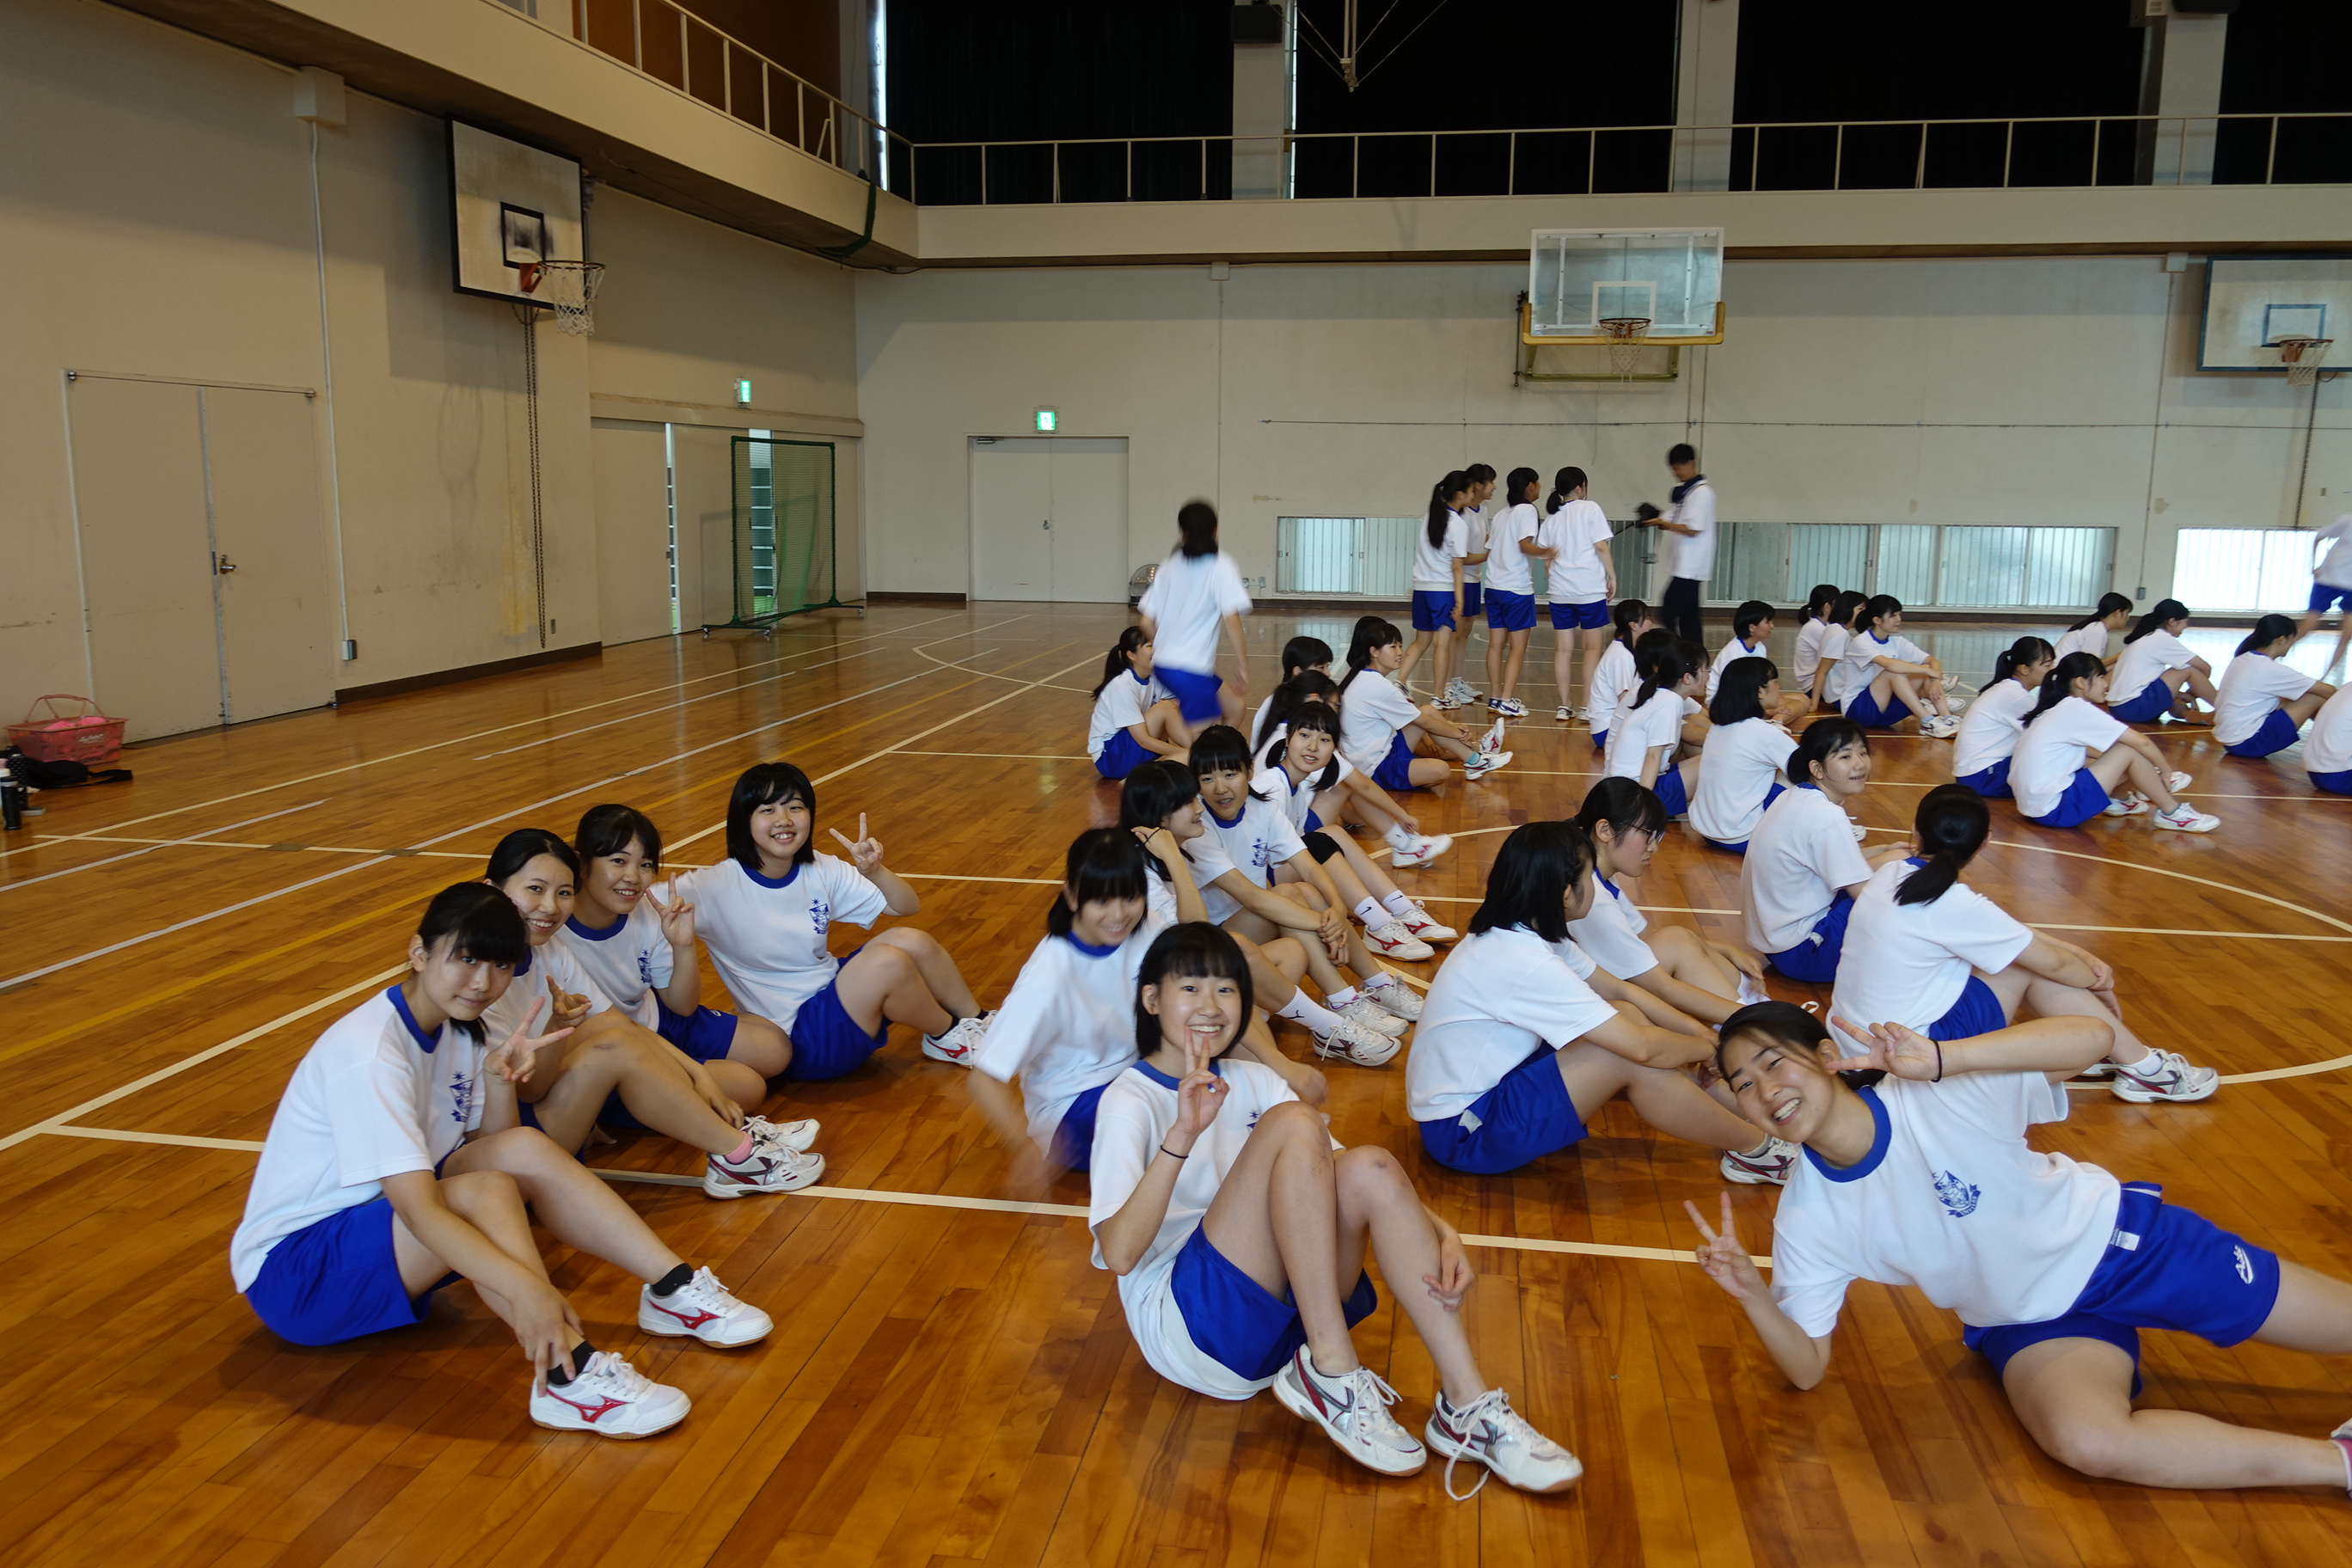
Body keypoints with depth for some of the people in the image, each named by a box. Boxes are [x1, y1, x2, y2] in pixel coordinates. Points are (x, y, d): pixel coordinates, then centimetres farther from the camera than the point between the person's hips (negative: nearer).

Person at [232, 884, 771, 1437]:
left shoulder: (456, 1028, 1)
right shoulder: (369, 1050, -26)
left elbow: (496, 1149, 5)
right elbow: (421, 1209, -35)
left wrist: (498, 1078, -14)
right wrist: (526, 1290, -45)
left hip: (388, 1231, 8)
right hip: (291, 1267, -8)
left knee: (526, 1149, -15)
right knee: (487, 1192, -32)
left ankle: (673, 1288, -12)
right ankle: (568, 1377, -41)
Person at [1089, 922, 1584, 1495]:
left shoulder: (1250, 1082, 14)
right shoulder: (1129, 1101, -6)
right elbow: (1119, 1254, -21)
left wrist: (1442, 1233, -12)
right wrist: (1182, 1134, -32)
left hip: (1277, 1313, 6)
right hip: (1186, 1325, -6)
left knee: (1369, 1169, -21)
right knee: (1294, 1126, -24)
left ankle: (1466, 1405, -21)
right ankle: (1333, 1377, -22)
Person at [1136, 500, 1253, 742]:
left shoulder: (1168, 567, 13)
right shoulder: (1220, 567, -4)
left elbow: (1147, 623, 12)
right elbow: (1231, 620, -15)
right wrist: (1242, 665, -11)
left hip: (1162, 665, 7)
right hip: (1191, 668, -7)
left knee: (1234, 709, 22)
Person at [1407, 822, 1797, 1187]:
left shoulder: (1521, 931, 1)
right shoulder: (1524, 962, -27)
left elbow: (1623, 992, 11)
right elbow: (1641, 1047, -24)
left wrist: (1702, 1032, 3)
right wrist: (1710, 1048, -6)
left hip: (1489, 1083, 9)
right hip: (1463, 1133, -9)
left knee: (1623, 1016, 0)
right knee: (1629, 1057, -19)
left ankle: (1730, 1109, 5)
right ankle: (1753, 1149, 0)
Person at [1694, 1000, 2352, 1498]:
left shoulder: (1935, 1091, -26)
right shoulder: (1805, 1220, -16)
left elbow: (2091, 1037, -33)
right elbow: (1807, 1366, -10)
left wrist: (1940, 1059, -44)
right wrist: (1753, 1296, -31)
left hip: (2116, 1236, -1)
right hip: (2030, 1326, 1)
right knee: (2086, 1439, -29)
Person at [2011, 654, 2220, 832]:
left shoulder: (2052, 709, 12)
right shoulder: (2077, 709, -12)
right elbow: (2142, 742, -11)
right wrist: (2166, 770, 5)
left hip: (2036, 806, 9)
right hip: (2056, 810, -9)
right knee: (2131, 750, -5)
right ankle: (2171, 812, 7)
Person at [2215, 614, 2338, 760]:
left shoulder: (2242, 660, 8)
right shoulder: (2270, 669, -15)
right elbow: (2328, 691, -8)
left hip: (2228, 740, 9)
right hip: (2248, 744, -9)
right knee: (2316, 697, -4)